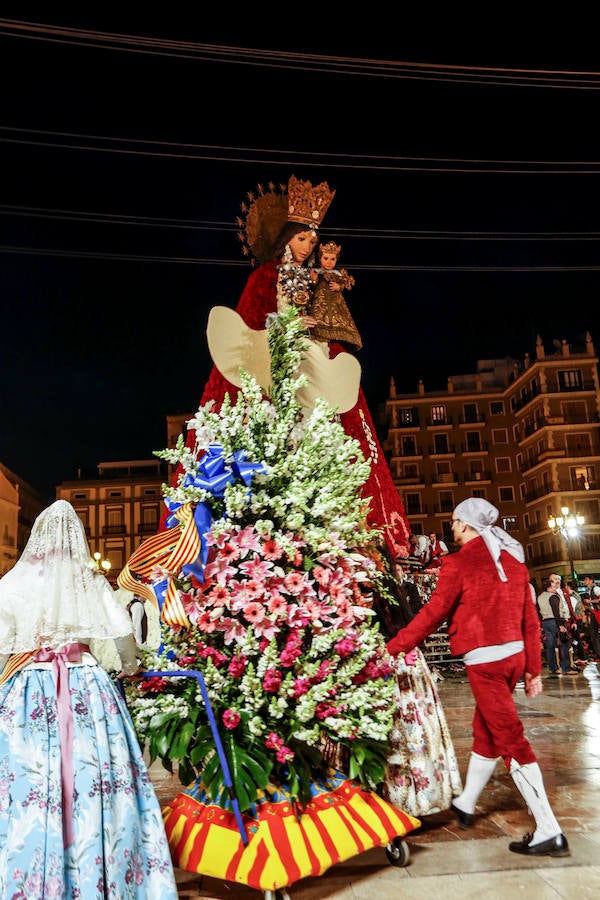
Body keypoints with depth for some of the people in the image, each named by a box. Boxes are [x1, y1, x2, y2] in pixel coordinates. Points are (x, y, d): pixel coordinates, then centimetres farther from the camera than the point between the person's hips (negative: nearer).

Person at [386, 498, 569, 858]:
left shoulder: (460, 562, -12)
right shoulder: (512, 559, 9)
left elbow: (433, 613, -12)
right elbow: (530, 618, 10)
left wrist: (393, 647, -3)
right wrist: (534, 668, 17)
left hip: (485, 660, -8)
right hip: (514, 655, 8)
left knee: (511, 738, -3)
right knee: (485, 731, 19)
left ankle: (550, 832, 1)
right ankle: (466, 805, 36)